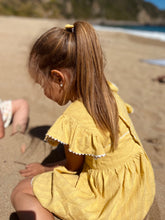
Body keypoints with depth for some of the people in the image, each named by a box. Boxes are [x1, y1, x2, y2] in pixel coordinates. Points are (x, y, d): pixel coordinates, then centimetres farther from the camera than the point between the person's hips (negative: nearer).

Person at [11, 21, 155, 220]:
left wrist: (45, 169, 13)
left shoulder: (74, 120, -27)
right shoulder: (110, 94, -3)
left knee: (21, 192, -4)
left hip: (112, 202, -8)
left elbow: (72, 169, -7)